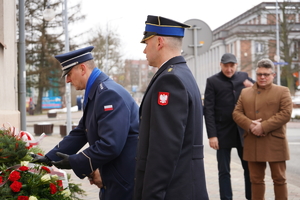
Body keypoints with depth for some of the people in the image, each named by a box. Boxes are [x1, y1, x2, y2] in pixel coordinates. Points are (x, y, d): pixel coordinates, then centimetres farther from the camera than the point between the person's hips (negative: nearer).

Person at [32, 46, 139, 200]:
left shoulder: (109, 94, -20)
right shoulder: (94, 94, 12)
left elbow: (110, 145, -27)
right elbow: (80, 133, 16)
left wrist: (74, 162, -16)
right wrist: (48, 158, 10)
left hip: (126, 182, -9)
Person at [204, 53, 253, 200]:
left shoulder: (243, 77, 6)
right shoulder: (213, 81, -3)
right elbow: (208, 110, -7)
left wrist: (253, 87, -7)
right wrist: (212, 135, -13)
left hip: (242, 131, 3)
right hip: (223, 132, -3)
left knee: (249, 167, 8)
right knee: (224, 171, 4)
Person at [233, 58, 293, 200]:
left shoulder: (283, 92, 2)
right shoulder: (245, 93, 14)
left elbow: (286, 113, -9)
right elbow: (237, 113, 7)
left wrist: (263, 127, -17)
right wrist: (250, 125, -14)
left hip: (275, 144, -3)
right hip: (252, 145, 3)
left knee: (279, 178, 3)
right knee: (256, 179, 9)